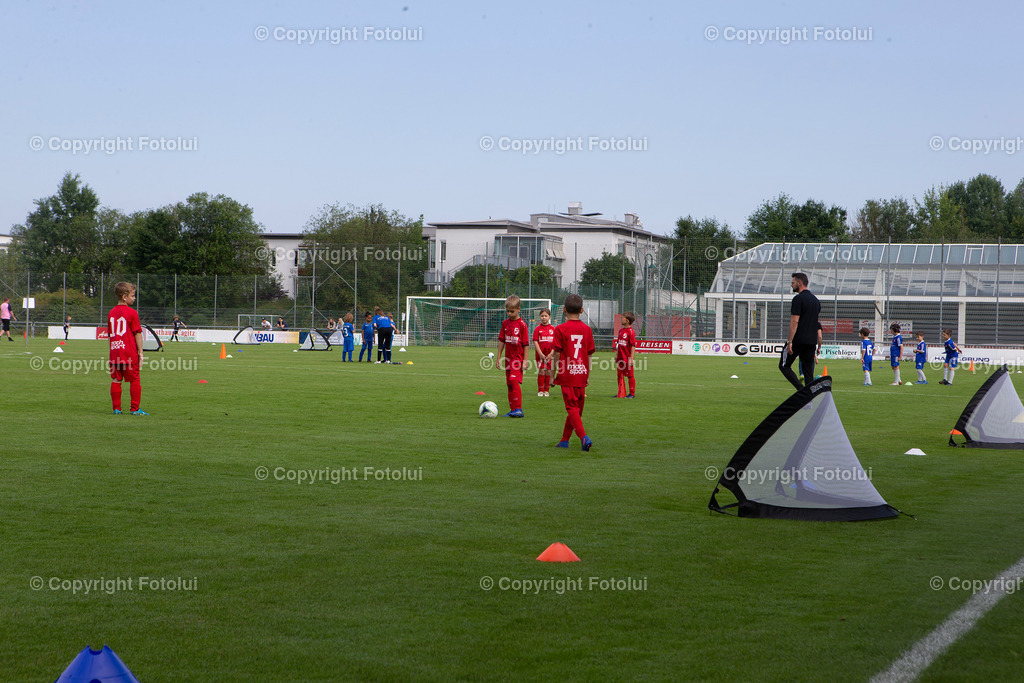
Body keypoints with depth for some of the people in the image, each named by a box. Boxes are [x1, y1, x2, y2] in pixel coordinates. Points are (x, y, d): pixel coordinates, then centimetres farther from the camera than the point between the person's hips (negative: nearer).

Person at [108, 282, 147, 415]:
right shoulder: (132, 313, -9)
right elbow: (137, 334, -8)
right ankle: (135, 408, 3)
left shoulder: (111, 313, 9)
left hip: (115, 352, 5)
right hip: (129, 353, -5)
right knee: (134, 380, 3)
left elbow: (109, 334, 13)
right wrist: (140, 353, -4)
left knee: (116, 380, 8)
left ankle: (116, 408, 9)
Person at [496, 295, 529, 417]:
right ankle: (512, 409, 16)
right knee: (509, 384, 9)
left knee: (514, 380, -19)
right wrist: (498, 357, 12)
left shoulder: (522, 324, -9)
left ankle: (518, 409, -18)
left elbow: (526, 343, -8)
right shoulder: (505, 323, 9)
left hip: (518, 357, -7)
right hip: (508, 357, 7)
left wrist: (525, 360, -11)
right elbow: (502, 341, 14)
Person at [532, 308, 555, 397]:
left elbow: (555, 343, 3)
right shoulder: (537, 329, -1)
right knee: (541, 371, -5)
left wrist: (551, 354, -8)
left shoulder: (553, 329, 3)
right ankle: (540, 391, 3)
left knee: (548, 372, 4)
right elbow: (535, 342, -5)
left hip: (550, 355, 2)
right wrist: (541, 354, -12)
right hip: (540, 354, -2)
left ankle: (547, 390, 14)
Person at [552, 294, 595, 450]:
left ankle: (584, 438, -19)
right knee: (577, 409, 15)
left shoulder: (561, 329, -9)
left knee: (572, 409, -2)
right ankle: (564, 440, 24)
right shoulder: (587, 329, 3)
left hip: (567, 375, -4)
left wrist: (553, 375, 3)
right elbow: (589, 354, 8)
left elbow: (557, 354, -7)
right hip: (581, 374, 4)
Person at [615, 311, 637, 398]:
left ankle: (631, 393, 12)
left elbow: (633, 346, -14)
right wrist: (616, 355, 17)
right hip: (620, 358, 7)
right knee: (620, 375, 10)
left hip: (627, 358, -7)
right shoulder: (621, 330, 10)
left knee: (630, 375, 3)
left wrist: (631, 359, -17)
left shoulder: (630, 332, -13)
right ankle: (621, 393, 18)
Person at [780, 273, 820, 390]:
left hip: (798, 340, -7)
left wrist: (789, 342, -18)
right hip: (811, 341, 7)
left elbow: (794, 321, -17)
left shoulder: (798, 299, -11)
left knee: (784, 365, 3)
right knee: (808, 371, 10)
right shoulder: (816, 300, 16)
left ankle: (801, 389, -13)